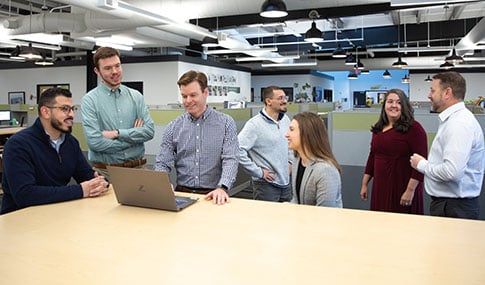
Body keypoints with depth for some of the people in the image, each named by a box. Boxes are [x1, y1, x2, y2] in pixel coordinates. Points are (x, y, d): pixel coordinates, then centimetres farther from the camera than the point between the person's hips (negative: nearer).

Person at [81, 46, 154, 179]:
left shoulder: (136, 96, 5)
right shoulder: (90, 100, -5)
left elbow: (149, 131, -4)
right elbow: (94, 142, -16)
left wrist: (117, 133, -14)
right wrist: (133, 136, -8)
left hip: (137, 168, 3)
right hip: (105, 171, -3)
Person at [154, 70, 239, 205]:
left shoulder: (226, 123, 2)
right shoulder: (173, 127, 9)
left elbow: (230, 160, -8)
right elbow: (163, 163, 6)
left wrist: (222, 188, -26)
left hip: (213, 195, -2)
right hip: (182, 193, 2)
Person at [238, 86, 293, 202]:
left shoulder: (286, 120, 7)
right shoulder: (255, 124, -16)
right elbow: (238, 150, -25)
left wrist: (290, 161, 13)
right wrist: (259, 172, -19)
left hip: (286, 182, 7)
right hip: (266, 185, -7)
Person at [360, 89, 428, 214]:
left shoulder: (413, 128, -9)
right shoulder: (378, 129, 11)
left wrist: (410, 190, -17)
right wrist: (364, 184, 17)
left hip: (403, 190, -6)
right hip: (379, 188, 6)